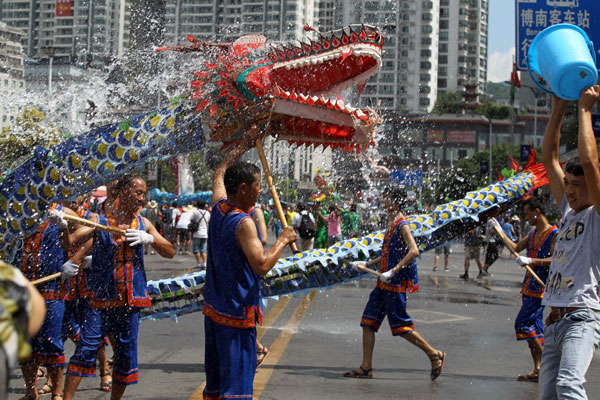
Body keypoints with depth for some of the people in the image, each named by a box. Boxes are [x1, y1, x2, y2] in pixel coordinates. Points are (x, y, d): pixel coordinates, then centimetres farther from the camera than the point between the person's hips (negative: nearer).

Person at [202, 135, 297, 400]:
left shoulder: (219, 208, 5)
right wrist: (283, 240, -15)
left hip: (213, 309, 9)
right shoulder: (243, 223, -19)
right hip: (237, 314, -9)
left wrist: (246, 145, 30)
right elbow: (261, 265, -29)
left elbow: (221, 172, 24)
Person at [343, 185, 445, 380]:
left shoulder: (402, 225, -13)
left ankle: (435, 354, 9)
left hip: (395, 284, -10)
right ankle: (366, 367, 9)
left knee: (401, 327, -4)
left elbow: (414, 251, -25)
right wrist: (367, 263, 21)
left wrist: (393, 272, -28)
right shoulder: (391, 224, 16)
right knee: (368, 322, 6)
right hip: (384, 284, 10)